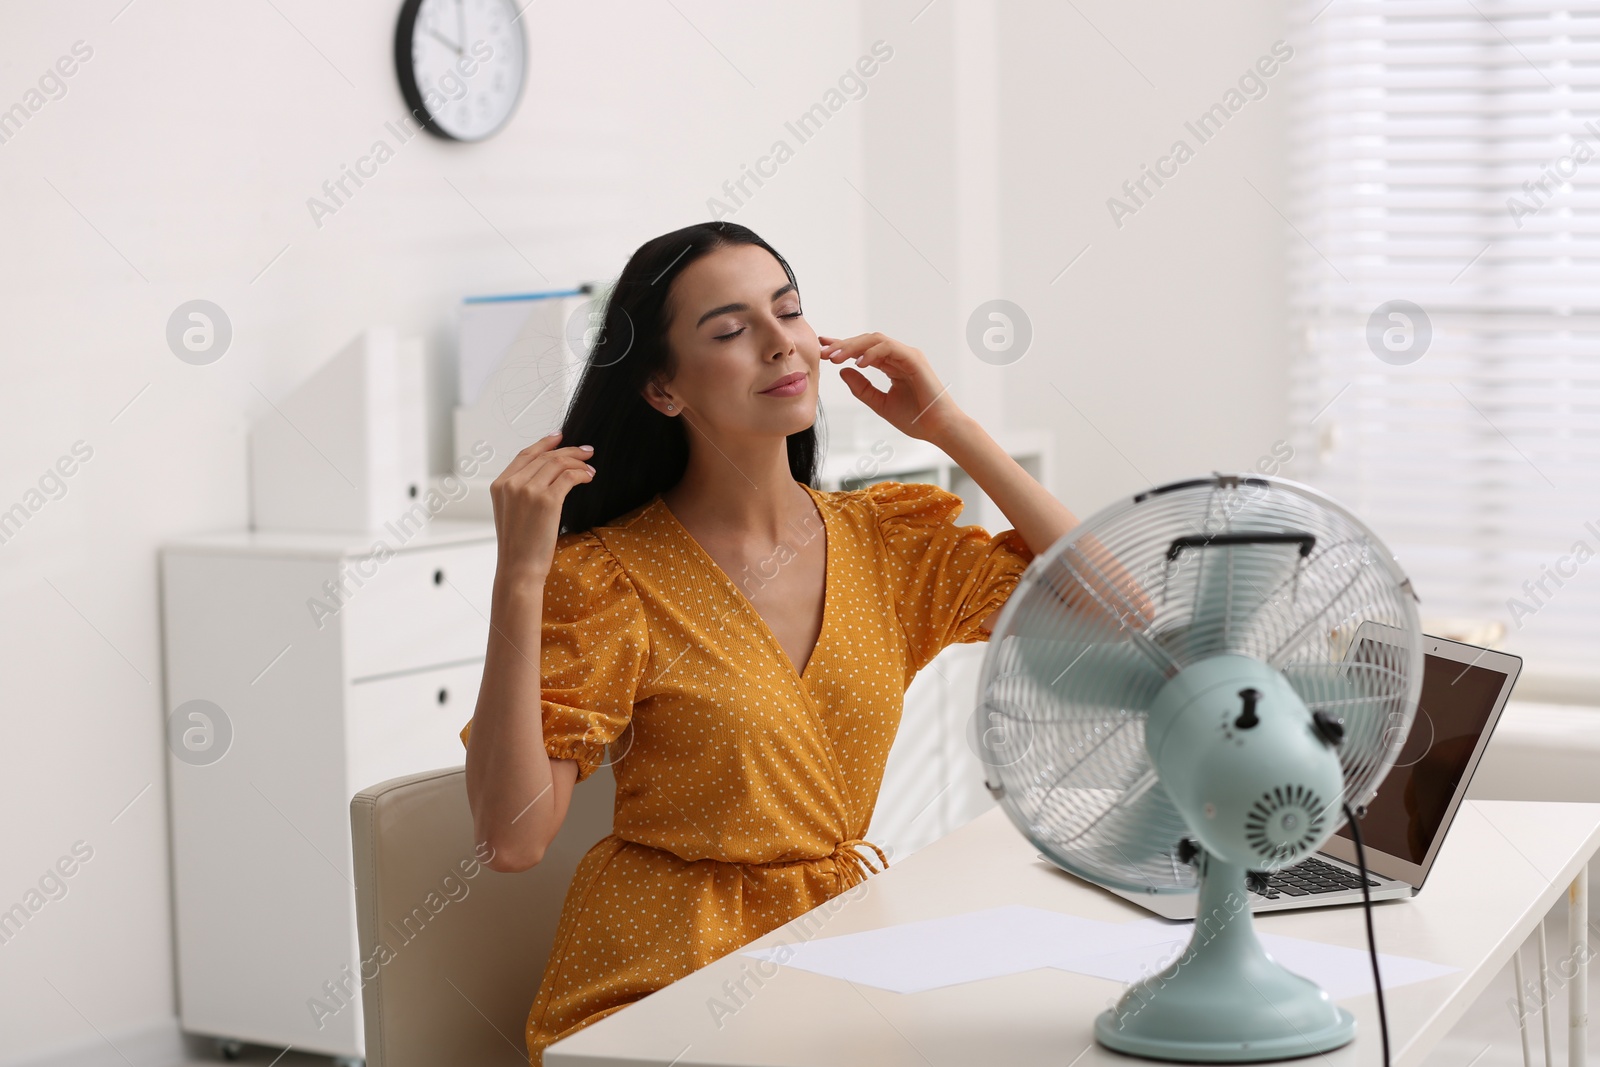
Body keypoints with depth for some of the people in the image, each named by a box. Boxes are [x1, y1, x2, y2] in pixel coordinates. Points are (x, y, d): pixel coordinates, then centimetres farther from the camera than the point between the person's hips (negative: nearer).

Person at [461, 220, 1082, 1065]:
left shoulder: (887, 541, 4)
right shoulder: (608, 577, -9)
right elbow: (512, 838, -16)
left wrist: (949, 426, -3)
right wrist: (519, 577, -23)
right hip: (656, 980, -4)